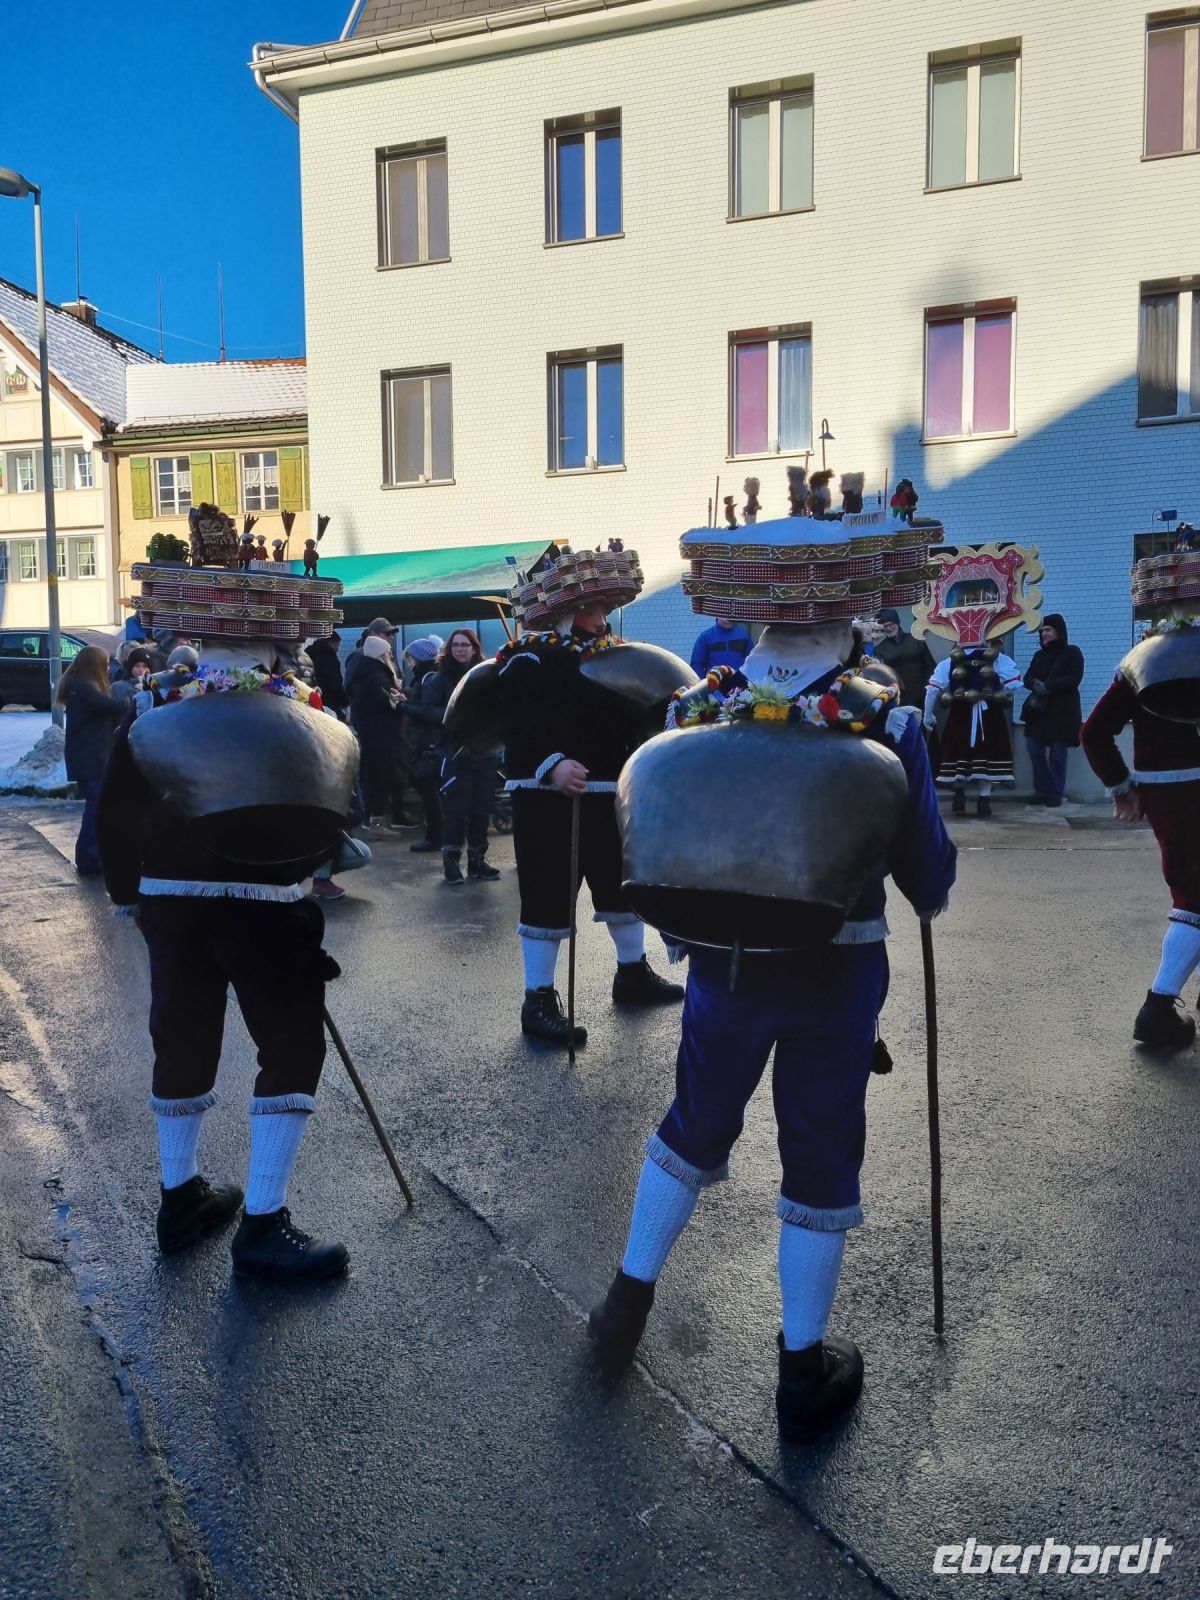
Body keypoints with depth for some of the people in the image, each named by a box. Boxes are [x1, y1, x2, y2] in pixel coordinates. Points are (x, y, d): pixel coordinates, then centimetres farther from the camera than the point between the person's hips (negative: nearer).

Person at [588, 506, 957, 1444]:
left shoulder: (698, 712, -5)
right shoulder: (883, 721, -14)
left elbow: (654, 844, 4)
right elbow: (929, 873, -8)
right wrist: (927, 897, 14)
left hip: (723, 966, 3)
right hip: (837, 977, -2)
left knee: (694, 1126, 23)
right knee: (820, 1157, 14)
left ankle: (627, 1307, 35)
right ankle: (804, 1371, 28)